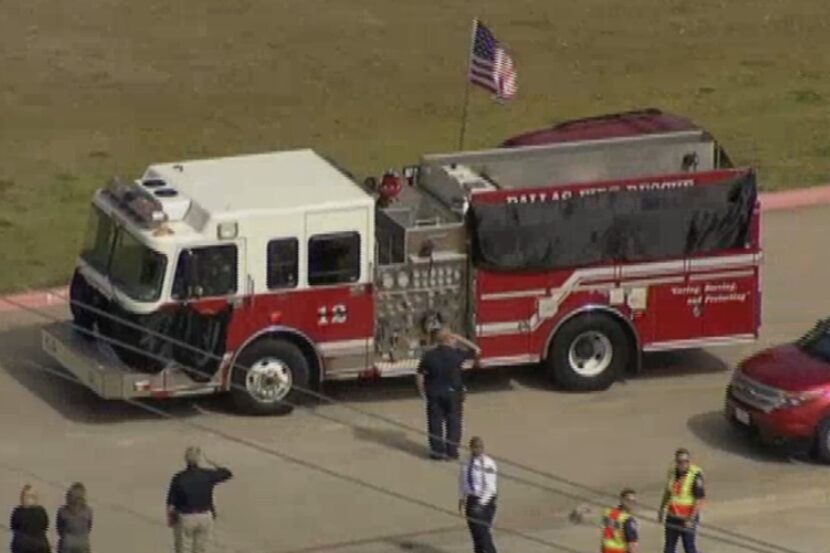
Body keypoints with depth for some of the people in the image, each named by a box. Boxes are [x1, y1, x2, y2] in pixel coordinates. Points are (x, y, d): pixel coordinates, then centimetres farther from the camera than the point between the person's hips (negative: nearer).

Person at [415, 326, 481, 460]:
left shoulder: (429, 355, -6)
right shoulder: (457, 354, -11)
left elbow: (420, 376, -5)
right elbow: (476, 350, 3)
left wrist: (422, 392, 8)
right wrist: (459, 339, 4)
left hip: (434, 393, 1)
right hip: (453, 393, -1)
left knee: (435, 422, 9)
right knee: (453, 422, 9)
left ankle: (437, 451, 9)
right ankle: (452, 451, 8)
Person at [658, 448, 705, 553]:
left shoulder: (696, 475, -19)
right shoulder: (673, 472, 2)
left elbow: (700, 499, -19)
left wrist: (691, 519, -22)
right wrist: (662, 510, 19)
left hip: (687, 518, -6)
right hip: (672, 516, 6)